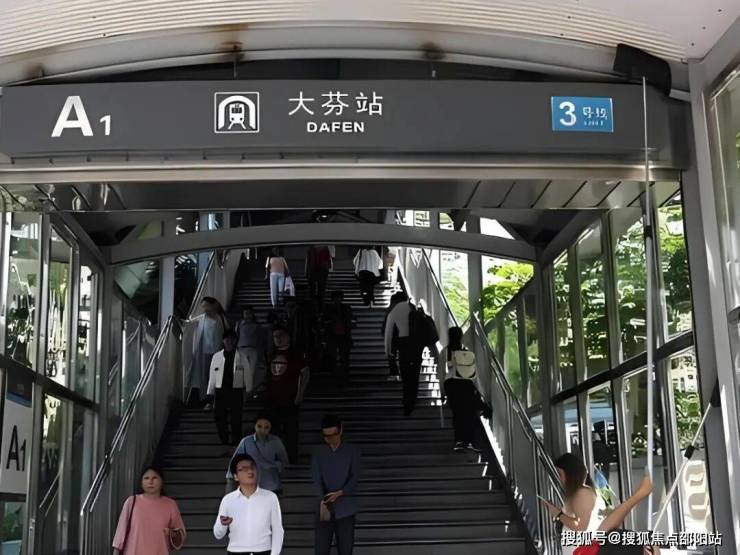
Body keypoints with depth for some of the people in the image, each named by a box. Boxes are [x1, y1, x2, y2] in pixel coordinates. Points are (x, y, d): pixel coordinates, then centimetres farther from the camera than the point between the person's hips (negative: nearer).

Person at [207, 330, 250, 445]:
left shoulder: (242, 358, 2)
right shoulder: (216, 356, 6)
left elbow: (247, 376, 4)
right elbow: (212, 377, 8)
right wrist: (210, 397, 6)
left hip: (236, 392, -1)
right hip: (220, 392, 1)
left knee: (236, 421, 2)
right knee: (220, 421, 2)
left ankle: (236, 444, 12)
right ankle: (224, 443, 18)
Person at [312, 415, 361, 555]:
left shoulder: (352, 451, 3)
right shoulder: (318, 453, 7)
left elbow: (355, 477, -5)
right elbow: (316, 479, -4)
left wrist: (340, 493, -21)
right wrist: (323, 500, -22)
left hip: (345, 509, -1)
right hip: (324, 508, 1)